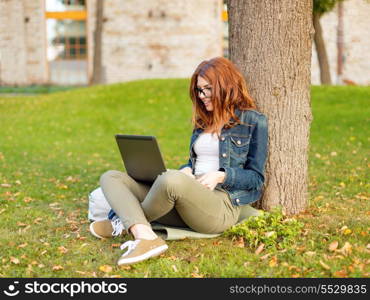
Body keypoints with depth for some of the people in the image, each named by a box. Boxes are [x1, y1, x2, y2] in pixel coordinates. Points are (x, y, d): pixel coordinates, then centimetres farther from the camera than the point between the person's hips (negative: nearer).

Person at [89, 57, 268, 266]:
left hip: (222, 204, -7)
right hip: (186, 201, 8)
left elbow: (256, 177, 1)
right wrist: (186, 171, 2)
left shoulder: (254, 121, 2)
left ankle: (125, 223, -11)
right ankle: (145, 237, -33)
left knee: (171, 180, -40)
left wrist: (220, 176, -15)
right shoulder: (204, 119, 22)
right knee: (111, 177, -5)